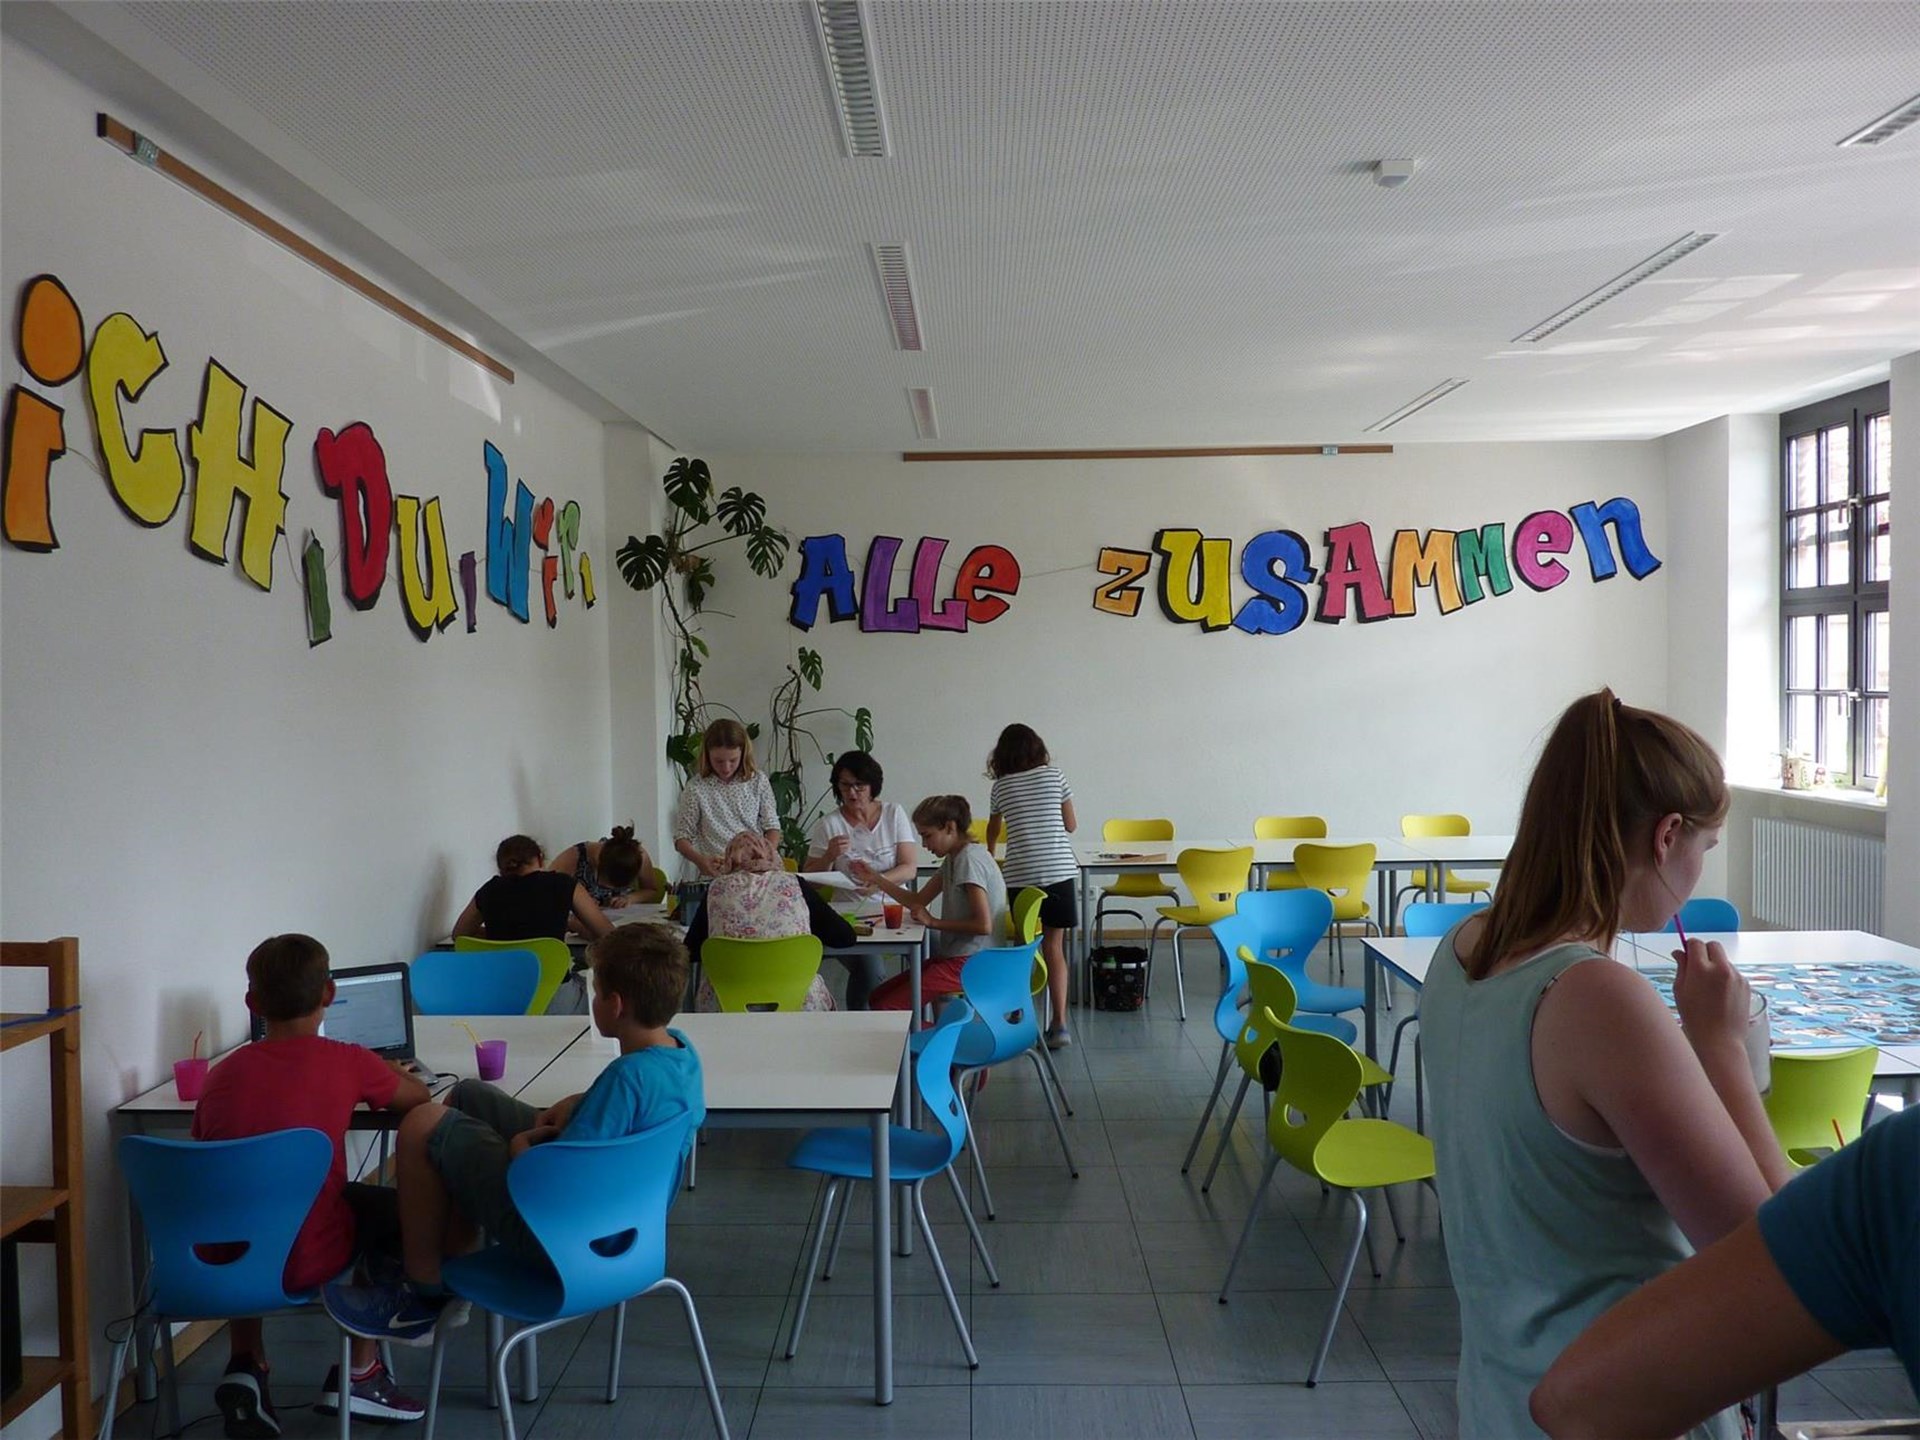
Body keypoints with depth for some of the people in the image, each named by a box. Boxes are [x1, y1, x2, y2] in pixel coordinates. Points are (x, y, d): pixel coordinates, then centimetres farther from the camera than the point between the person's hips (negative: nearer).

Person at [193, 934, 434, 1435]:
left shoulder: (221, 1074, 1)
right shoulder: (347, 1063, -7)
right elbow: (419, 1096, 12)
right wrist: (376, 1074, 29)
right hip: (306, 1262, -4)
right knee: (393, 1211, 22)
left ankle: (244, 1363, 25)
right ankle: (359, 1374, 26)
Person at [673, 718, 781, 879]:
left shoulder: (758, 781, 7)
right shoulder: (696, 788, 1)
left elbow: (772, 828, 11)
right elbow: (681, 837, 6)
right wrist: (699, 859, -14)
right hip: (714, 875, -1)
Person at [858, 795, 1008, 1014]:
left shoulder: (969, 859, -16)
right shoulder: (953, 858, 14)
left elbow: (983, 925, -21)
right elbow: (919, 900, 20)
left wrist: (934, 922, -13)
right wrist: (876, 879, 13)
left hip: (968, 962, -10)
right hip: (956, 956, 10)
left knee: (885, 1009, -15)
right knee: (878, 998, 7)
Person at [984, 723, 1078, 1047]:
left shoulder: (1002, 785, 7)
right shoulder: (1054, 776, 5)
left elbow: (993, 830, 24)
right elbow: (1070, 825, 11)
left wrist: (989, 854, 45)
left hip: (1019, 874, 0)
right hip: (1059, 870, 0)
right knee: (1054, 946, 3)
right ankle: (1059, 1023, -4)